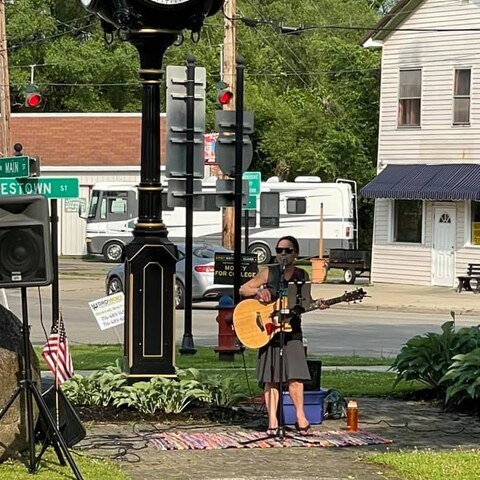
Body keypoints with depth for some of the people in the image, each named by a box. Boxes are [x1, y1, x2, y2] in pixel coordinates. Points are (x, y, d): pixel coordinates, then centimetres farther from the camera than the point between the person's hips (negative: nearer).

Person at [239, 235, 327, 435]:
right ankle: (272, 421, 2)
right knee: (271, 378, -2)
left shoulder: (302, 275, 8)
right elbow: (243, 289, 5)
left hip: (292, 331, 1)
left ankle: (300, 418, 1)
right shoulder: (268, 273, 2)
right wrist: (258, 291, -14)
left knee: (295, 375, -10)